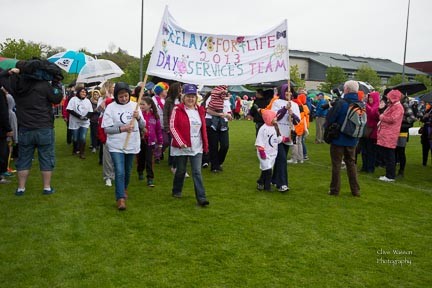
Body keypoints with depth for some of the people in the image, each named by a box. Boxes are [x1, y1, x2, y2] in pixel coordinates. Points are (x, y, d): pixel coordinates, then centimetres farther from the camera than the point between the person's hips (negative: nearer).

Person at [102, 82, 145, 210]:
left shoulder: (134, 106, 2)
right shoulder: (111, 107, -7)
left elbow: (143, 125, 2)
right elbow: (106, 128, -9)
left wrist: (138, 118, -18)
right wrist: (122, 129, -21)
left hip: (132, 145, 4)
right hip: (116, 146, -3)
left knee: (127, 171, 18)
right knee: (119, 172, -12)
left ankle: (124, 188, 44)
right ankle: (121, 198, -5)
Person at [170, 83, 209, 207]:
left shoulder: (200, 110, 8)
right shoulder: (177, 110, -6)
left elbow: (203, 128, 13)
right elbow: (172, 126, -10)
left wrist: (205, 144, 10)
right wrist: (180, 142, -17)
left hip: (197, 147, 3)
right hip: (181, 147, -2)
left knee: (197, 172, -3)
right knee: (181, 170, 12)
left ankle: (201, 197, -3)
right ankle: (176, 191, 35)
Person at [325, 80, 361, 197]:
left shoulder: (341, 103, -19)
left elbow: (329, 119, -15)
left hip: (338, 139, -5)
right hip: (352, 140, 5)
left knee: (336, 164, 6)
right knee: (351, 163, 16)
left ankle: (335, 190, 13)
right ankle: (355, 190, 20)